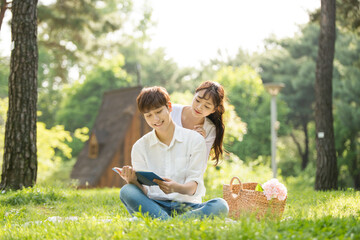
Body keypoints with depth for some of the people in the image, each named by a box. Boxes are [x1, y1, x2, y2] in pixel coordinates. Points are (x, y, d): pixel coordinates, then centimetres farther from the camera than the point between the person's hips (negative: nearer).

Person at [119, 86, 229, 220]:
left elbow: (193, 186, -5)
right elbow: (144, 191, 0)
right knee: (126, 191, -30)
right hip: (154, 205, 1)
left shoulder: (195, 140, 3)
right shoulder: (139, 147, 9)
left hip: (187, 205, 0)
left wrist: (176, 188, -29)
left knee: (220, 206, -31)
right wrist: (133, 182, -24)